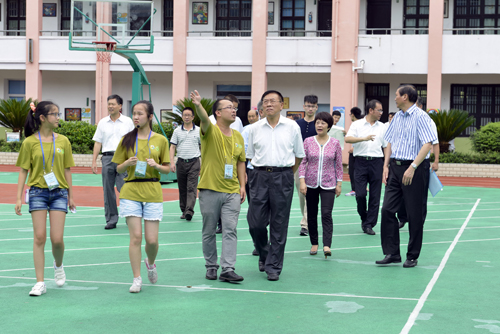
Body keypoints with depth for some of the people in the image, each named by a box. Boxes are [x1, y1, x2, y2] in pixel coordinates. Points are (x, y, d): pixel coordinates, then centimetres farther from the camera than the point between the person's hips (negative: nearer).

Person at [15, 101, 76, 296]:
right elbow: (23, 171, 2)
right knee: (39, 237, -3)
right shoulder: (30, 142, -1)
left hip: (59, 193, 1)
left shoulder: (63, 141, 4)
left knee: (57, 239, -4)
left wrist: (70, 196, 10)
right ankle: (40, 283, 3)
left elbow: (67, 170, 10)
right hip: (38, 192, -1)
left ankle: (58, 265, 29)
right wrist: (19, 198, -2)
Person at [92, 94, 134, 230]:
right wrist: (94, 161, 5)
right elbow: (97, 142, 12)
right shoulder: (103, 122, 11)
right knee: (108, 190, 3)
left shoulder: (128, 121, 6)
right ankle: (111, 220, 10)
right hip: (107, 158, 3)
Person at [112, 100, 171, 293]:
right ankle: (137, 279, 7)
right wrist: (128, 163, -11)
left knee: (152, 239, -1)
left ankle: (150, 263, 33)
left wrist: (156, 165, -12)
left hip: (153, 193, 0)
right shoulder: (127, 140, 5)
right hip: (131, 192, 0)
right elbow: (118, 169, 10)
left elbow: (168, 169, 8)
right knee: (136, 236, -5)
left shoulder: (160, 140, 4)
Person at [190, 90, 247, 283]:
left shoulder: (238, 136, 10)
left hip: (232, 191, 3)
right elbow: (204, 119, -26)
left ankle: (228, 270, -4)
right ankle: (211, 267, 21)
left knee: (230, 230, -4)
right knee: (209, 232, 7)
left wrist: (242, 185, 10)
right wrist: (198, 105, -47)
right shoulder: (210, 131, -4)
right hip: (210, 190, -3)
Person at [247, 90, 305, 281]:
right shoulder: (255, 128, 6)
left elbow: (299, 155, 10)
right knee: (255, 222, 0)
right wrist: (264, 171, 10)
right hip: (260, 176, 2)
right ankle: (264, 255, 27)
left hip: (283, 177, -1)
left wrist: (286, 173, 10)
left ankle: (274, 267, 10)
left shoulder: (292, 127, 2)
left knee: (279, 225, 1)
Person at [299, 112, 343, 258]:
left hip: (328, 184, -2)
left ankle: (327, 246, -16)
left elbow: (339, 165, 5)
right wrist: (302, 181, -7)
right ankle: (314, 244, 22)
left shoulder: (335, 143, 1)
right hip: (311, 184, 2)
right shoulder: (308, 141, 1)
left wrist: (339, 184, 3)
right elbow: (302, 162, 1)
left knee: (326, 214, -13)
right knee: (312, 214, 9)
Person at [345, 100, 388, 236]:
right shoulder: (357, 125, 4)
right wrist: (364, 138, -22)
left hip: (376, 162, 2)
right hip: (361, 161, -2)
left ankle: (369, 224, 9)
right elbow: (347, 139, -11)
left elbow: (387, 146, 14)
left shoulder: (382, 127, 13)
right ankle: (364, 218, 18)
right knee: (360, 194, -7)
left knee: (375, 195, 1)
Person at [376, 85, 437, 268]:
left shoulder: (420, 116, -9)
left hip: (414, 169, -7)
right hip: (395, 167, 7)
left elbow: (428, 143, -17)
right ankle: (392, 253, 9)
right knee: (387, 210, 1)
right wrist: (386, 166, 8)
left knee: (415, 215, 1)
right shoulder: (397, 117, 13)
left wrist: (412, 168, -22)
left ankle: (412, 256, 12)